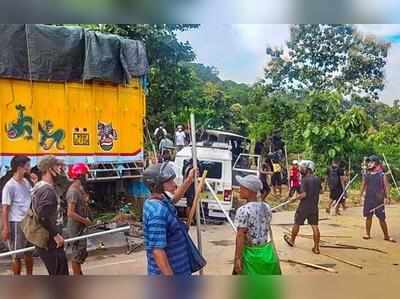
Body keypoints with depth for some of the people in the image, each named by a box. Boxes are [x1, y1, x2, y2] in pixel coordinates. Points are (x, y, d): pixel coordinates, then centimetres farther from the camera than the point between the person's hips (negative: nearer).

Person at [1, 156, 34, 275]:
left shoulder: (26, 182, 7)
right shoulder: (10, 186, -14)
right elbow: (5, 209, -15)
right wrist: (5, 228, -18)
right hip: (16, 224, -7)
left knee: (29, 252, 18)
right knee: (17, 255, 4)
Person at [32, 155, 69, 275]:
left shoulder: (39, 186, 12)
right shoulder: (47, 190, -19)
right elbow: (43, 216, -29)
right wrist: (56, 234, -21)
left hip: (44, 239, 10)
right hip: (49, 241, -10)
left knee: (59, 274, 19)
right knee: (60, 274, -2)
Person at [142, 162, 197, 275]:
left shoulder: (156, 202, 3)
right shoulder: (158, 211, -28)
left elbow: (173, 198, 29)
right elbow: (157, 250, -30)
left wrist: (188, 181, 25)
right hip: (166, 274, -10)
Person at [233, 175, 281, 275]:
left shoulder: (243, 210, -17)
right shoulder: (266, 207, 3)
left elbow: (240, 236, -20)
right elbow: (268, 230, 12)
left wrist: (237, 258, -17)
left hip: (251, 253, -6)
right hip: (268, 251, 6)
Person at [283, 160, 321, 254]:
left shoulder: (305, 180, -18)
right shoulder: (317, 179, 3)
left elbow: (304, 194, -23)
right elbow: (319, 191, 13)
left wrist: (295, 198, -10)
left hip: (304, 207, -5)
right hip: (314, 206, 5)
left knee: (297, 224, 14)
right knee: (315, 226, 6)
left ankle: (292, 240, 32)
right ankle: (316, 247, 6)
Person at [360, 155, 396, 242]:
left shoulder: (382, 174, -5)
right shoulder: (367, 174, 7)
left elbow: (386, 186, -8)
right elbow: (363, 186, 14)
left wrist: (387, 197, -16)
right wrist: (362, 195, 8)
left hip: (379, 199, -3)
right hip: (368, 199, 3)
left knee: (382, 218, 1)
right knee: (368, 216, 7)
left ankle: (386, 236, 13)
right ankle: (367, 234, 17)